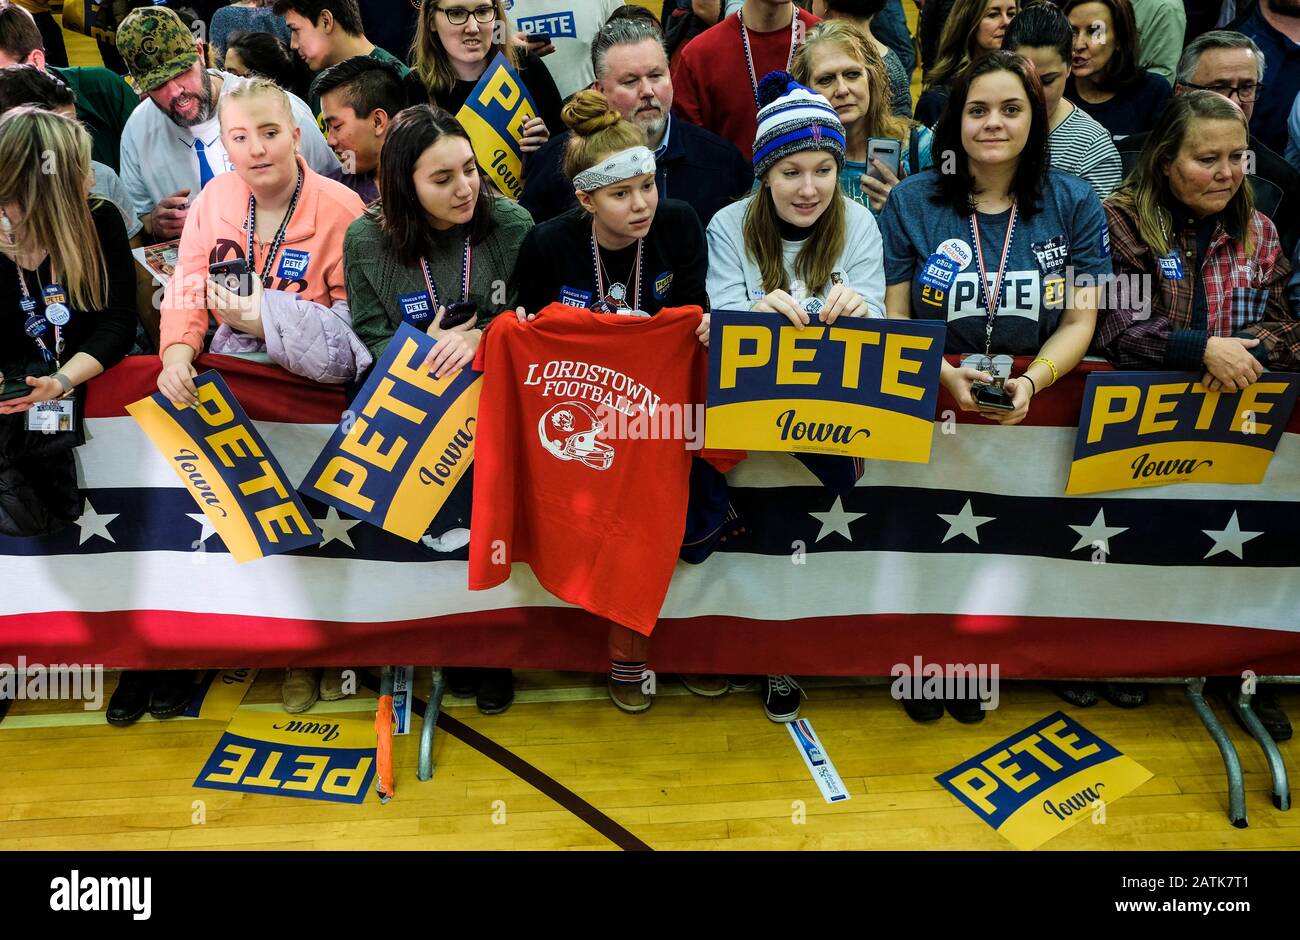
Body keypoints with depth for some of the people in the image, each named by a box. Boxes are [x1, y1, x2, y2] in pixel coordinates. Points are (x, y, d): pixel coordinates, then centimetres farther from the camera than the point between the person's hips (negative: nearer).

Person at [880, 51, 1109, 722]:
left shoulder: (1074, 204, 8)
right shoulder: (912, 201, 5)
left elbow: (1078, 322, 4)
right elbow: (891, 316, 2)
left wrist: (1031, 381, -15)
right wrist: (945, 374, -16)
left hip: (1036, 398, 1)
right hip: (929, 395, 0)